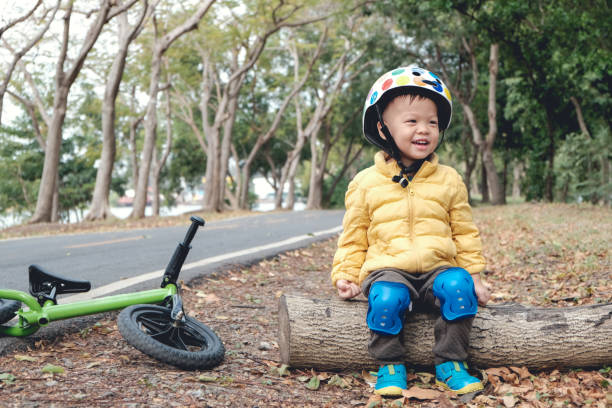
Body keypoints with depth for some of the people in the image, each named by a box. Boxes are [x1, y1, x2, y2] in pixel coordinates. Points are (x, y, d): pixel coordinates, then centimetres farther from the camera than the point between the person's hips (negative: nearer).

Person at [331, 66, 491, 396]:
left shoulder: (449, 180, 9)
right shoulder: (366, 183, 5)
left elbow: (465, 233, 15)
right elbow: (354, 238, 11)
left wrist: (475, 276, 9)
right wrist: (346, 276, 0)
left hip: (438, 268, 2)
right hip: (387, 269, -2)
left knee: (459, 286, -29)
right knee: (385, 298, -33)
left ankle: (450, 363, -11)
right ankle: (390, 365, -10)